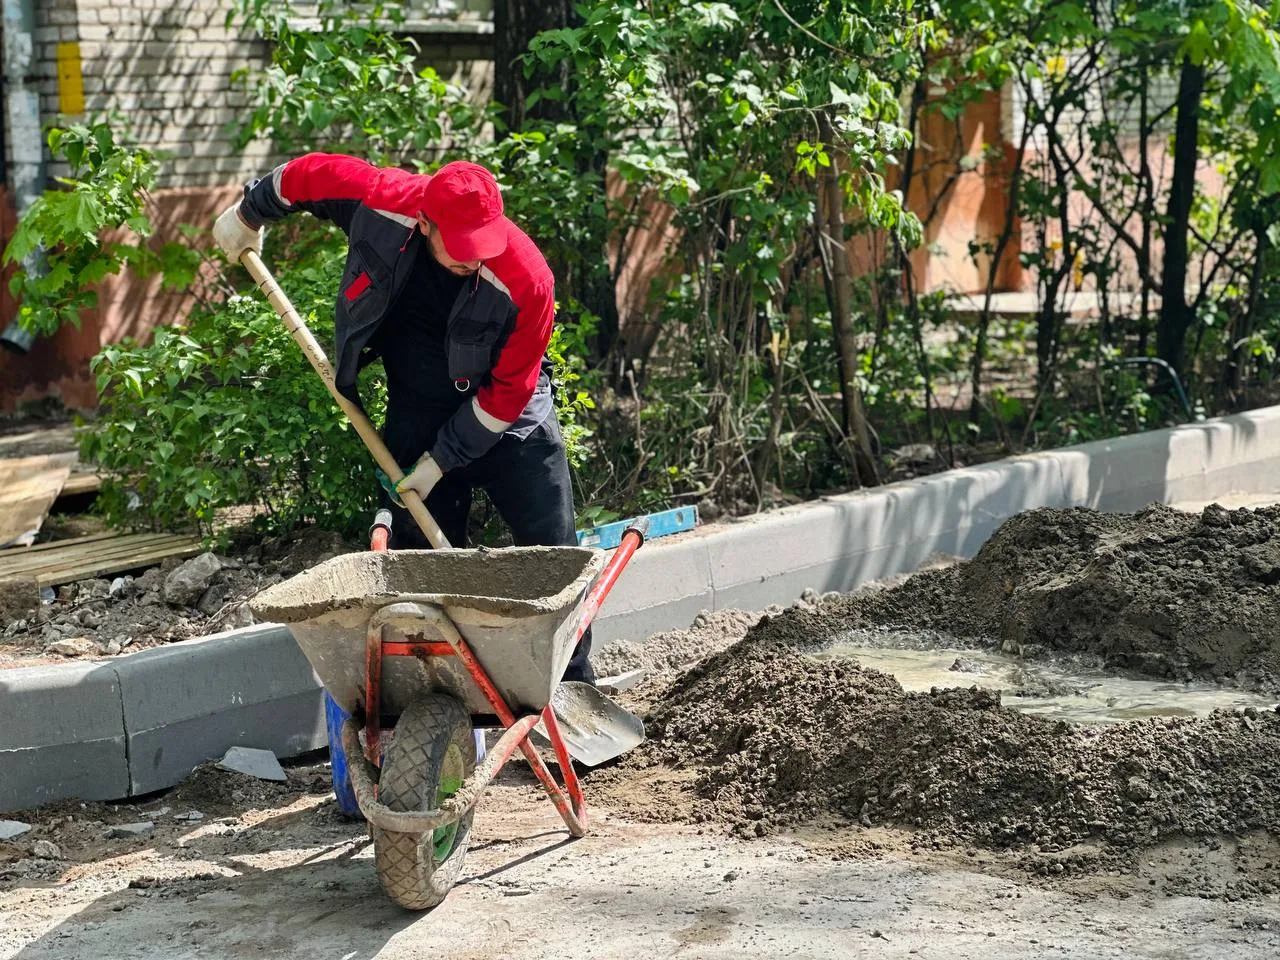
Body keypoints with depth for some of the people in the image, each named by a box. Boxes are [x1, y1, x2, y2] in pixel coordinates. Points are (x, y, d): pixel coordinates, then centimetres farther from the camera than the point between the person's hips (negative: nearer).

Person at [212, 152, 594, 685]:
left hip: (510, 415, -2)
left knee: (553, 551, -4)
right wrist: (247, 215, 15)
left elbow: (507, 393, -18)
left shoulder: (527, 280, -30)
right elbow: (305, 174, -3)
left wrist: (440, 461, -14)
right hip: (418, 413, 2)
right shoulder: (381, 201, -24)